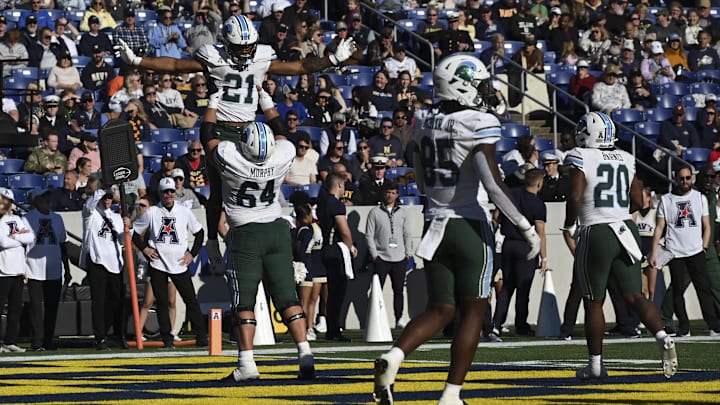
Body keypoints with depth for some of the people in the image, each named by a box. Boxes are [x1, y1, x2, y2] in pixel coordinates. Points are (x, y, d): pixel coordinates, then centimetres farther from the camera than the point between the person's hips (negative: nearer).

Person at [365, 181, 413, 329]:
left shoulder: (402, 212, 13)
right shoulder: (375, 212, 3)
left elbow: (407, 234, 17)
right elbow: (369, 235, 1)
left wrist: (408, 252, 7)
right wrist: (374, 254, -7)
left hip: (399, 259, 3)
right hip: (381, 258, -3)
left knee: (398, 290, 5)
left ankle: (399, 319, 10)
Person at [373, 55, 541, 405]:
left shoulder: (425, 124, 7)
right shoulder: (479, 125, -13)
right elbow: (493, 185, -20)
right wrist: (526, 227, -14)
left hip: (437, 227, 6)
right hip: (471, 227, -6)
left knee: (440, 310, 10)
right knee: (472, 311, 5)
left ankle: (393, 356, -15)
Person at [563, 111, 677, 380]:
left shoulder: (581, 158, -7)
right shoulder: (626, 159, 10)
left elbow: (575, 197, -16)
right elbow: (637, 200, 14)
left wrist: (569, 226, 0)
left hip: (595, 234, -5)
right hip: (626, 230, 5)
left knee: (593, 302, 5)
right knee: (634, 295, 4)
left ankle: (595, 365, 10)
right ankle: (662, 337, -21)